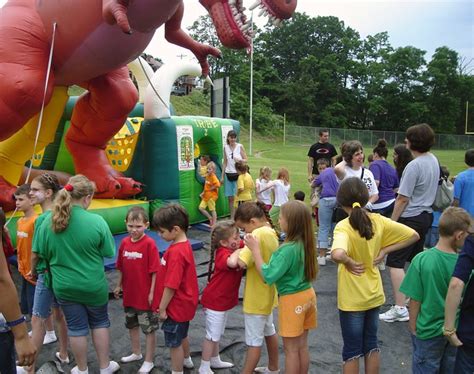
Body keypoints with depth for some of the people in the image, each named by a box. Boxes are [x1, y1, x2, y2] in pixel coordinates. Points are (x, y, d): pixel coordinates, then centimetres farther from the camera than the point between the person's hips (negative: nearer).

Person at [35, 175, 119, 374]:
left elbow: (43, 254, 0)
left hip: (64, 285, 2)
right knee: (99, 322, 20)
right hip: (93, 285, -2)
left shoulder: (48, 220, -12)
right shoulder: (96, 221, -21)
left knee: (76, 327, 17)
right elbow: (109, 252, -10)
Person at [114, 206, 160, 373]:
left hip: (145, 295, -6)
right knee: (132, 325, 23)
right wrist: (119, 286, 13)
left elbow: (155, 270, -17)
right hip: (129, 294, 7)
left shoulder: (149, 244, -19)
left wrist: (152, 292, -17)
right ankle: (136, 353, 44)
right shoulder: (124, 242, -2)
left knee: (149, 329, 8)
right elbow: (121, 268, 9)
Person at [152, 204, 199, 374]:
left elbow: (171, 286, -27)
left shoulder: (176, 252, -29)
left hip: (176, 306, -9)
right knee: (181, 335, 30)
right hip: (184, 302, 9)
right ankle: (187, 360, 51)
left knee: (174, 343, 9)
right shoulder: (184, 244, 0)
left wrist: (162, 308, -15)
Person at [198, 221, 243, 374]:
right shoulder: (223, 254, -28)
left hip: (224, 299, 8)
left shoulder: (235, 249, -2)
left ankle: (215, 360, 39)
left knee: (217, 333, 23)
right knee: (212, 335, 4)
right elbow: (232, 262, -50)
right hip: (215, 300, -8)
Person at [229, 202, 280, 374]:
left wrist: (236, 254, -16)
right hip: (266, 293, 10)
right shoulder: (270, 232, 2)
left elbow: (242, 262, -36)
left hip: (256, 297, -10)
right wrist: (242, 252, -3)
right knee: (269, 331, 24)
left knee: (254, 340, 3)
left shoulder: (258, 234, -26)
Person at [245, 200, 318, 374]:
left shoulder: (288, 249, -26)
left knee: (291, 349, 8)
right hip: (307, 294, 8)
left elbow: (268, 276, -26)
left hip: (292, 300, -8)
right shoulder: (305, 242, 0)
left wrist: (255, 249, -22)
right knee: (302, 346, 20)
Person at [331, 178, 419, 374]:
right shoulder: (378, 220, -7)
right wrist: (384, 251, -3)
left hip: (352, 299, -5)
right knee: (371, 343, 22)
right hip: (374, 294, 5)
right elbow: (414, 235, 0)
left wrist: (349, 262, -23)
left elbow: (337, 254, -44)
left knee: (352, 350, 12)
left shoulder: (343, 226, -23)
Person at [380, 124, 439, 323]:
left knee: (395, 262, -6)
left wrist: (392, 222, -12)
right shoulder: (434, 160, 7)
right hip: (426, 215, 9)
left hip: (410, 218, -9)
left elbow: (403, 199, -19)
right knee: (415, 260, 20)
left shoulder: (414, 166, -21)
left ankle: (399, 308, -7)